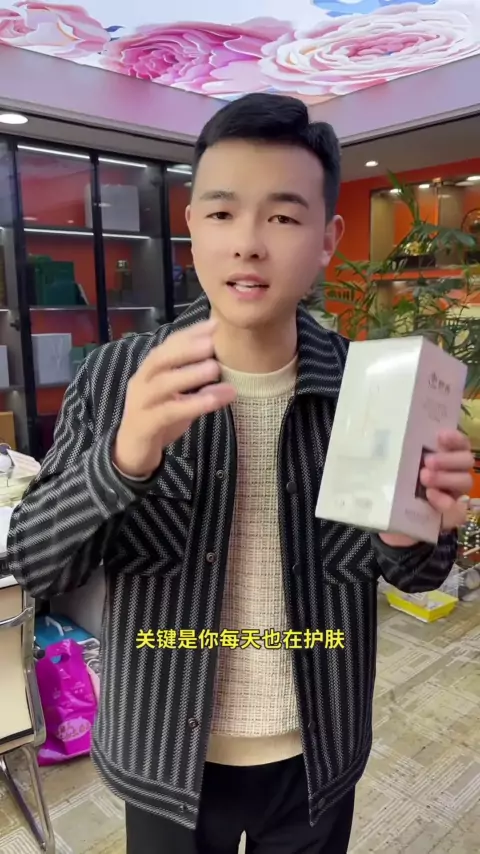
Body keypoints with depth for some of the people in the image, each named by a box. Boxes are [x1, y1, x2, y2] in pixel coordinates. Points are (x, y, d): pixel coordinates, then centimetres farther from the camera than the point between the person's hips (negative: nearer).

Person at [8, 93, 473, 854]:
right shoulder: (115, 378, -14)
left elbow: (414, 574, -2)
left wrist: (415, 534, -26)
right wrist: (125, 458, -33)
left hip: (315, 760, 1)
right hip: (166, 760, 0)